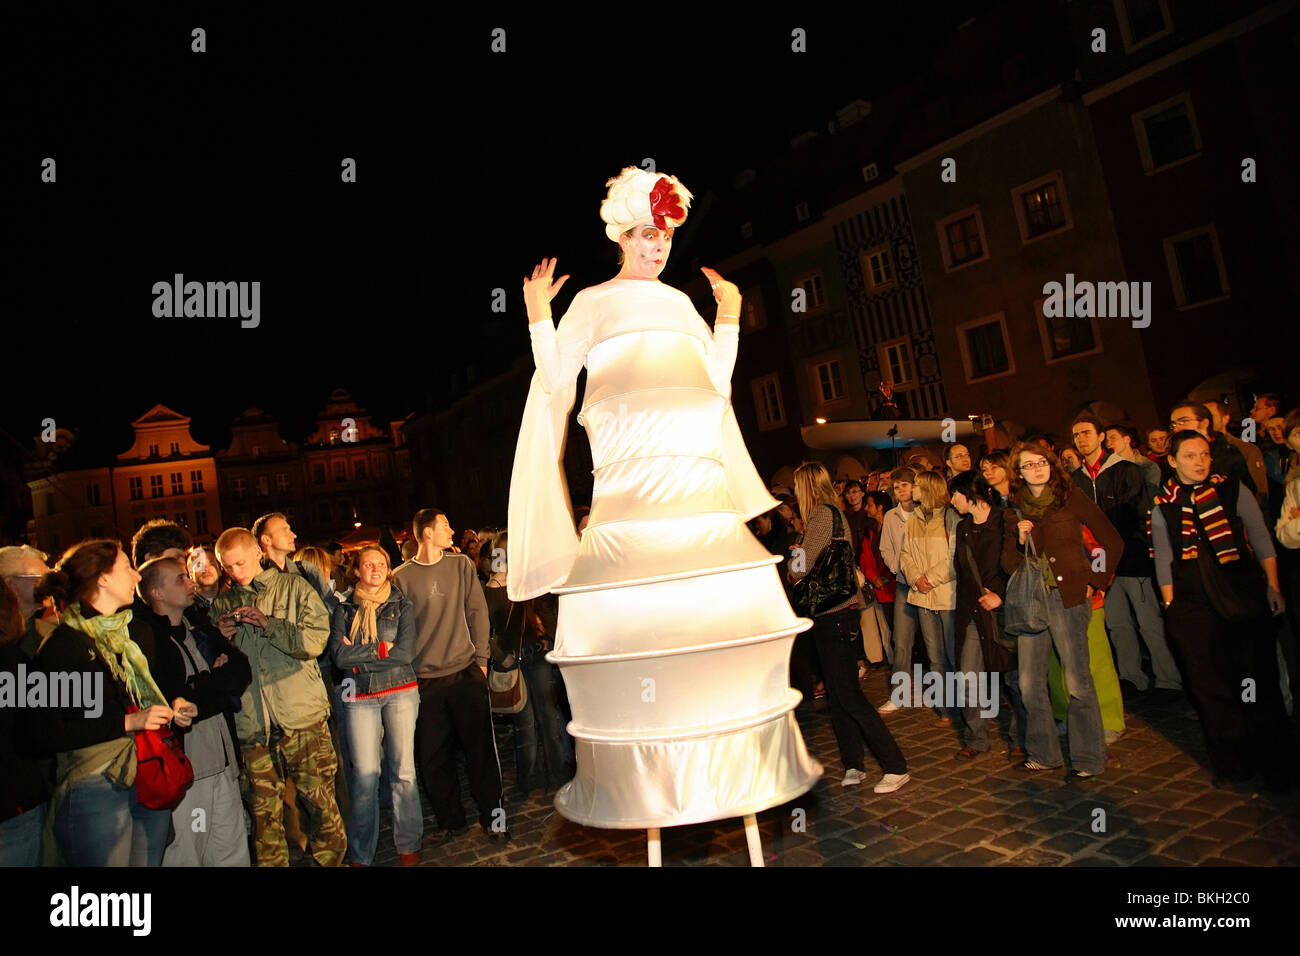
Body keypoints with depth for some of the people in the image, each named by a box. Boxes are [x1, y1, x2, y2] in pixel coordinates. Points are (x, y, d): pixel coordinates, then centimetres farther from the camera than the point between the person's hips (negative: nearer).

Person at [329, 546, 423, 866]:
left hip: (400, 691, 0)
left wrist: (360, 656, -8)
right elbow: (339, 655, -6)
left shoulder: (401, 604, 5)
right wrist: (382, 649, -8)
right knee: (364, 775, -1)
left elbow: (406, 652, -7)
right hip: (359, 697, 0)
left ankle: (408, 845, 16)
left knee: (403, 770, 2)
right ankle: (360, 854, 14)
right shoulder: (343, 608, 7)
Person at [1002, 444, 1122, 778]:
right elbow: (1007, 564, 11)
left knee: (1077, 681, -3)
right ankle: (1044, 752, 22)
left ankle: (1088, 757, 13)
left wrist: (1095, 582, 0)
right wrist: (1019, 540, -6)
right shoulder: (1015, 509, 10)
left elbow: (1113, 542, 4)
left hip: (1067, 597, -4)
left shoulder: (1072, 497, 1)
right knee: (1030, 682, 7)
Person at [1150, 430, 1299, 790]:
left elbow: (1261, 540, 7)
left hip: (1245, 598, -1)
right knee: (1210, 687, 5)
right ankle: (1233, 763, 20)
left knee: (1260, 683, 1)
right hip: (1193, 609, 1)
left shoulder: (1233, 490, 4)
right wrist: (1171, 607, 4)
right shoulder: (1162, 507, 5)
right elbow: (1163, 563, 8)